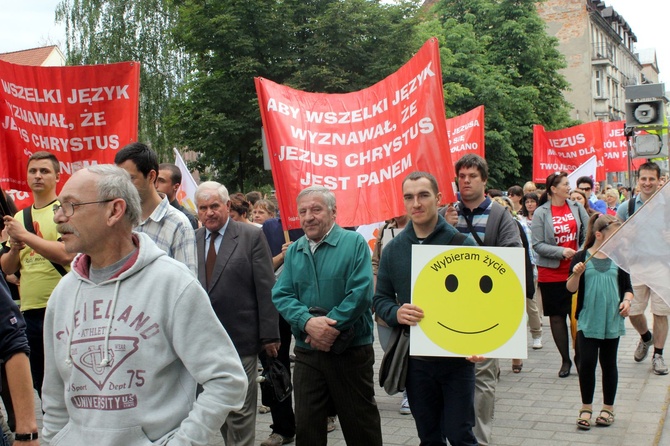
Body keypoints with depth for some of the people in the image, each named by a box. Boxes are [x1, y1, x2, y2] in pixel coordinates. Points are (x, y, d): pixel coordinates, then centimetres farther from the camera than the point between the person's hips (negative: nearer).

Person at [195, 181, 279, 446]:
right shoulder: (192, 240, 6)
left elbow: (266, 289, -7)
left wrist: (269, 335, -9)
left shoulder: (252, 237, -4)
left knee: (240, 411, 2)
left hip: (241, 339, -4)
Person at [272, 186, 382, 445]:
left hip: (351, 352, -4)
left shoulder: (354, 243, -5)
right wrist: (308, 322, -18)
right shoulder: (293, 251, 9)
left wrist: (330, 327, -19)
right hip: (307, 354, 4)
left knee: (361, 424, 7)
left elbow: (361, 293, -15)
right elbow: (281, 296, 0)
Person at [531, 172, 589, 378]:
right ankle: (565, 360, 20)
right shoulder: (541, 213, -5)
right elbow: (537, 245, -9)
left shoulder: (577, 207, 3)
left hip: (576, 270, 2)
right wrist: (561, 251, -20)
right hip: (551, 274, -1)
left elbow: (587, 235, 7)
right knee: (557, 316, 7)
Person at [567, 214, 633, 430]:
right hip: (588, 321, -2)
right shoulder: (582, 258, -3)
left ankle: (608, 408, 23)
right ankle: (586, 408, 12)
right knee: (586, 363, -3)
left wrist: (627, 301, -10)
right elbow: (571, 288, -3)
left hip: (612, 321, 2)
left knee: (608, 364, 10)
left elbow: (627, 287, 10)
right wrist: (576, 274, -22)